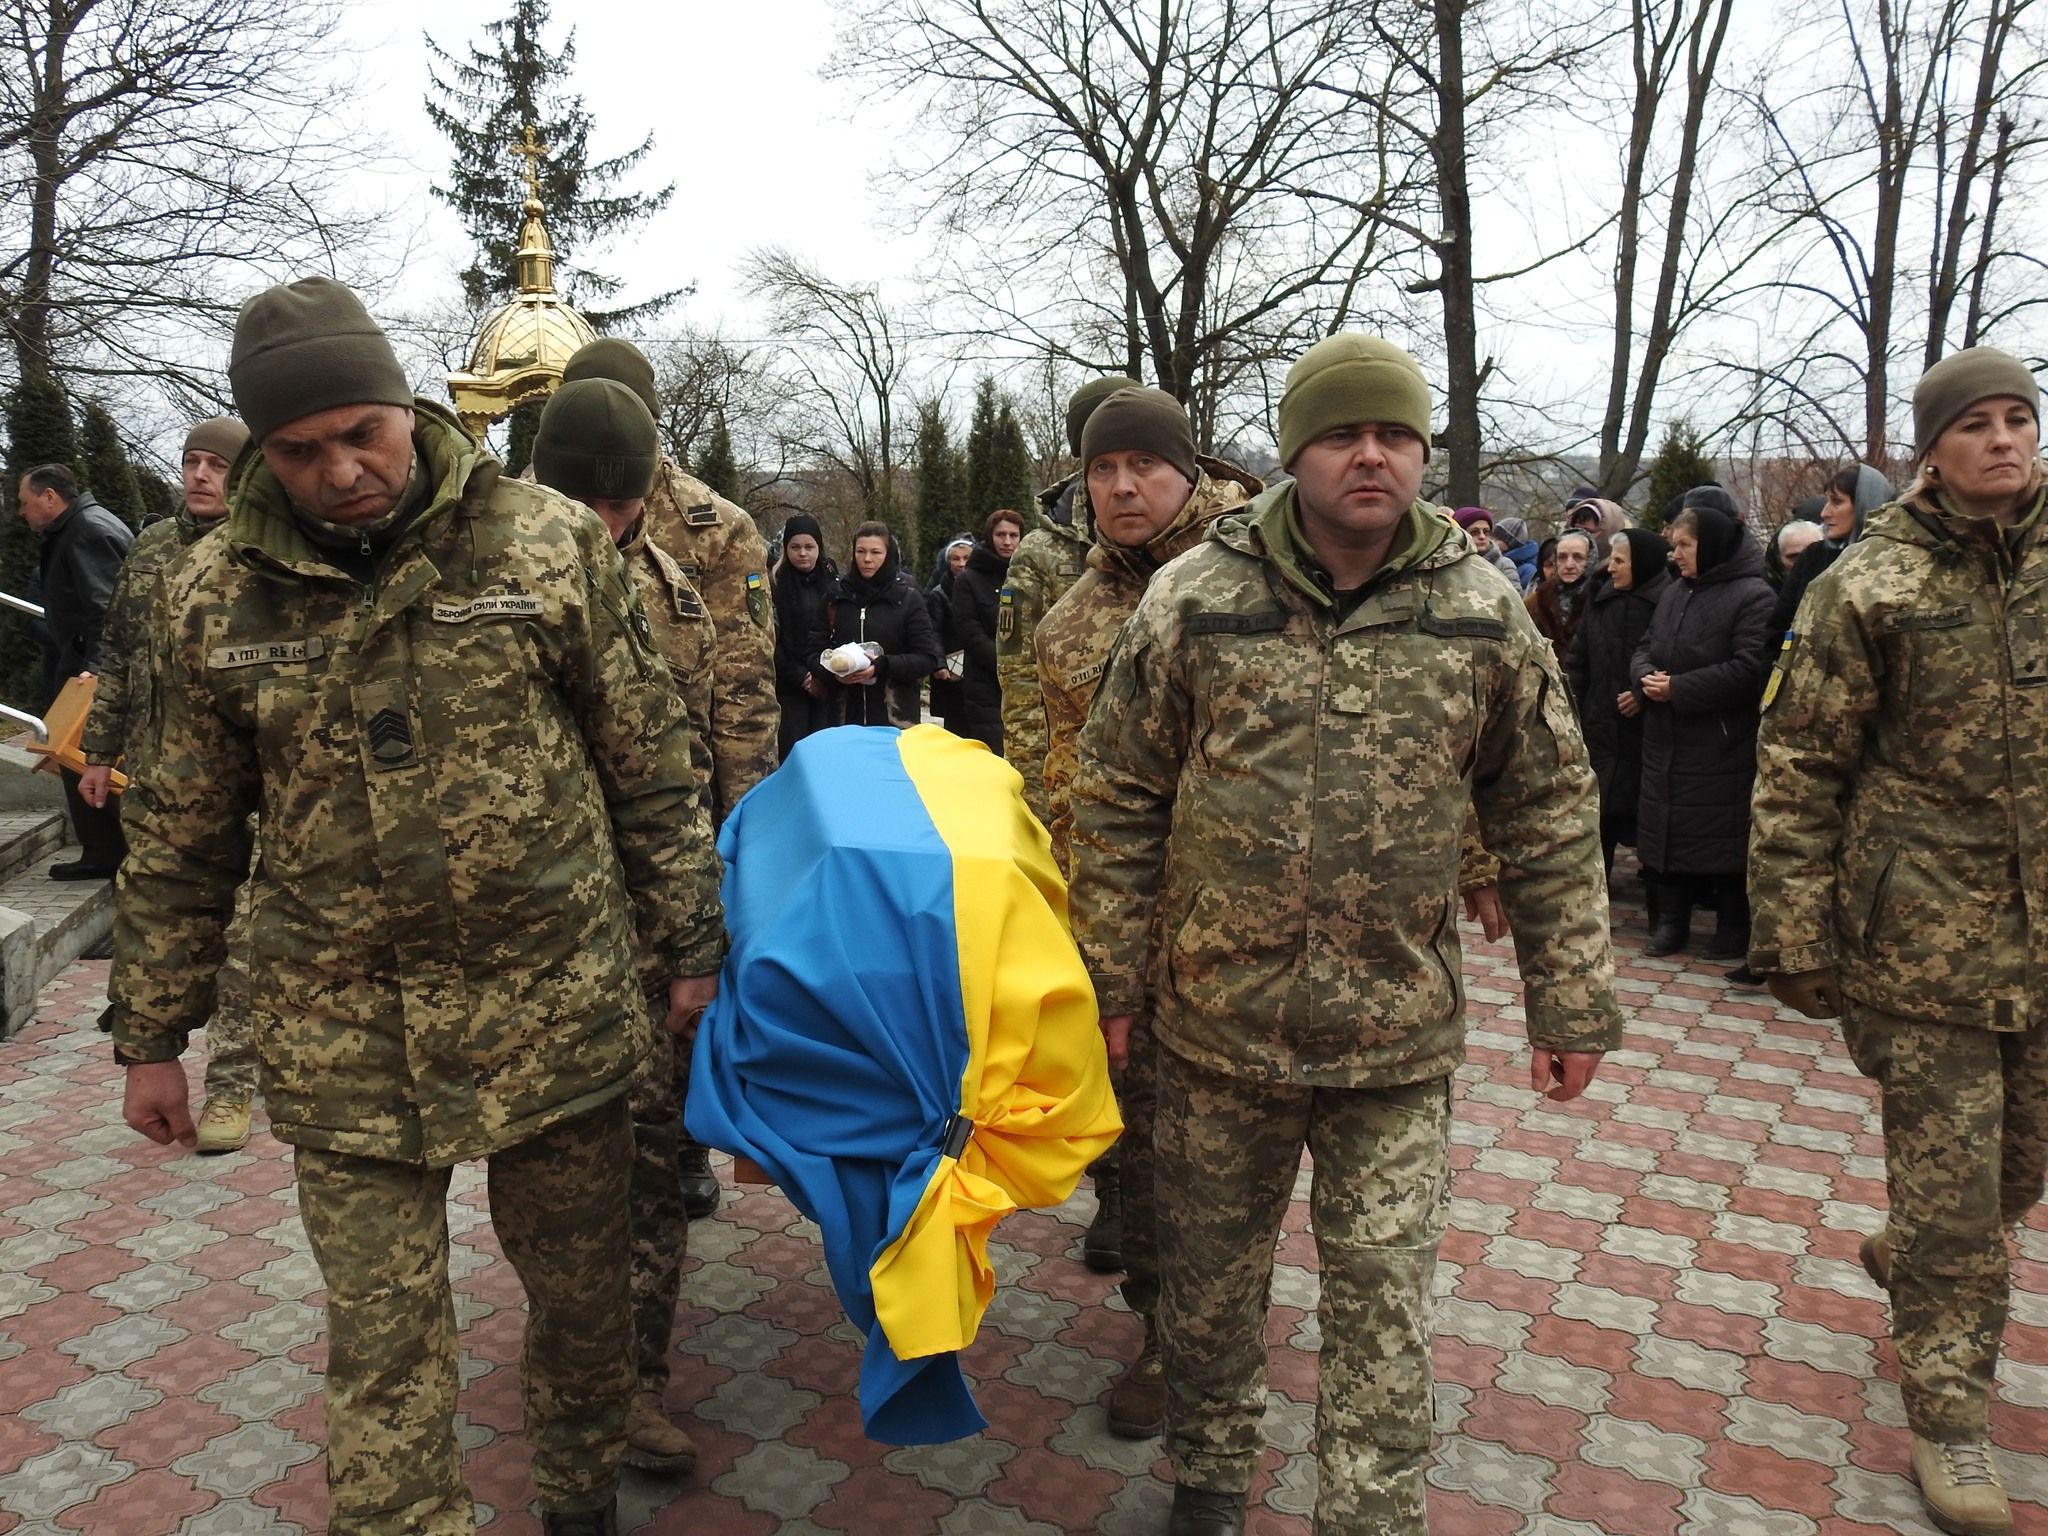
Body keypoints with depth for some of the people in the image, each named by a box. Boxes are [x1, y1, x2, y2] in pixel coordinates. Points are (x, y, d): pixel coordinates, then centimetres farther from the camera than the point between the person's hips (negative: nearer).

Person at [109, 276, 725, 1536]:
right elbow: (184, 838, 8)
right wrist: (152, 1037, 12)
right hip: (343, 1039, 1)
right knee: (382, 1346, 7)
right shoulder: (219, 593, 0)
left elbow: (653, 769, -1)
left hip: (555, 1006, 0)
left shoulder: (550, 543, -6)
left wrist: (691, 950, 1)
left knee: (584, 1293, 16)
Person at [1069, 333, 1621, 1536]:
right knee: (1211, 1285, 19)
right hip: (1218, 1022, 1)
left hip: (1400, 1036, 0)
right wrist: (1112, 980, 1)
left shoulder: (1485, 613, -2)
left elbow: (1552, 817, 4)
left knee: (1387, 1316, 6)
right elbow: (1120, 803, 1)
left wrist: (1573, 1003, 4)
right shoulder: (1195, 599, -5)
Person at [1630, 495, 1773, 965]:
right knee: (1666, 828, 10)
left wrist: (1678, 688, -19)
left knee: (1724, 837, 1)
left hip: (1722, 746, -7)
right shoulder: (1674, 592, 14)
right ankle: (1671, 921, 21)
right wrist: (1646, 675, -7)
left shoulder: (1753, 596, -11)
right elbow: (1645, 648, 17)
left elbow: (1748, 669, -20)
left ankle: (1733, 928, 15)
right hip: (1666, 741, 7)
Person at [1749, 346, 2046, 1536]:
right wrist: (1798, 935, -10)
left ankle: (1904, 1262, 49)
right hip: (1925, 941, -5)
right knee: (1951, 1191, 3)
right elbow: (1799, 769, -7)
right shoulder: (1871, 586, -7)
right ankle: (1951, 1417, 21)